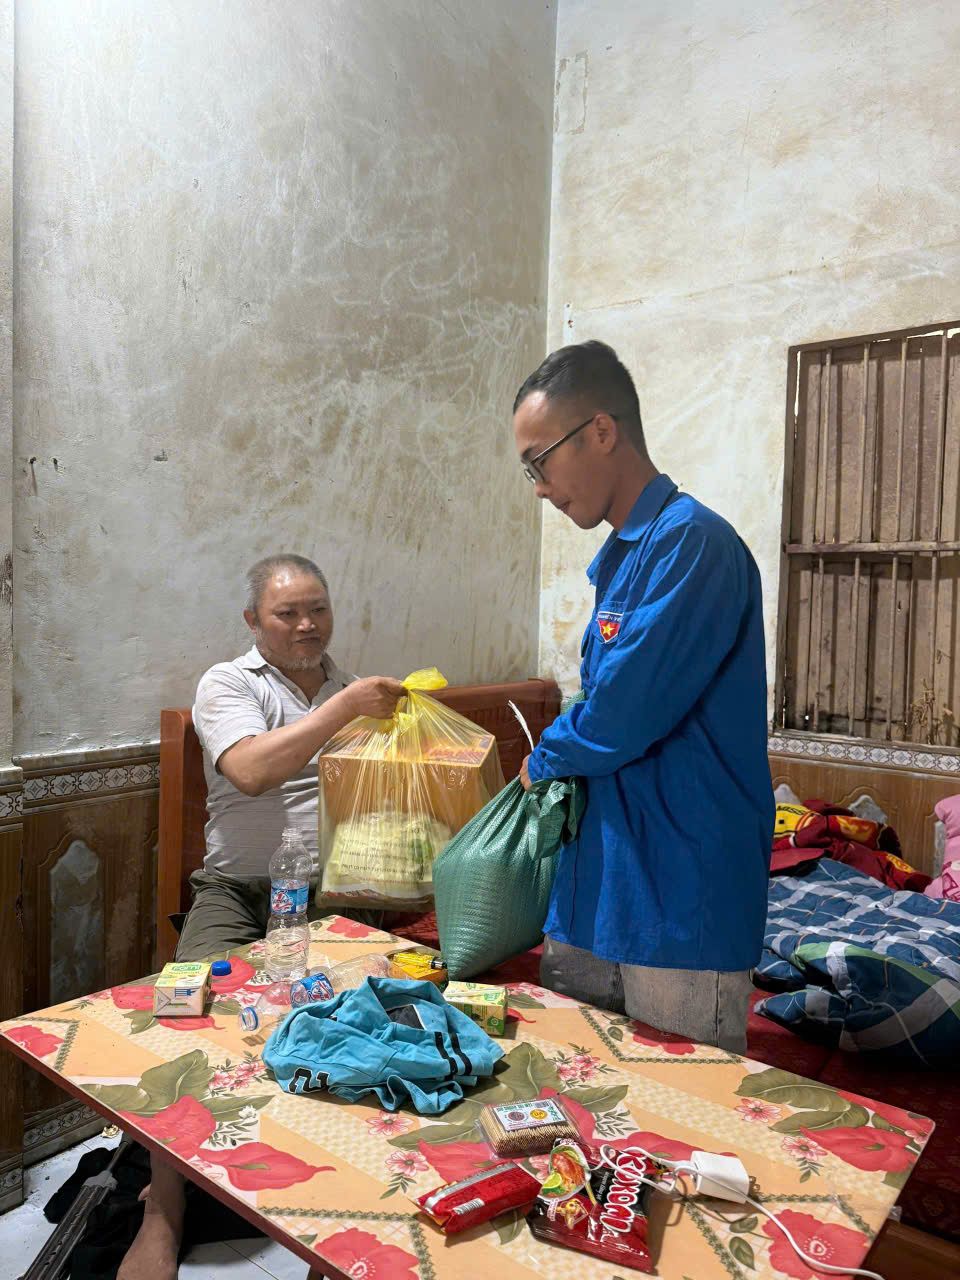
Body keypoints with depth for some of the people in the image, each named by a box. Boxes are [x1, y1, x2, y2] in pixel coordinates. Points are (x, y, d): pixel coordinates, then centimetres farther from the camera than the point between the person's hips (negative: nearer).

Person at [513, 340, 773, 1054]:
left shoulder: (693, 542, -17)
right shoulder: (618, 559, 13)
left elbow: (622, 718, -22)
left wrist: (544, 761, -3)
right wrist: (556, 762, 2)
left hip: (683, 913, -8)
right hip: (594, 895, 9)